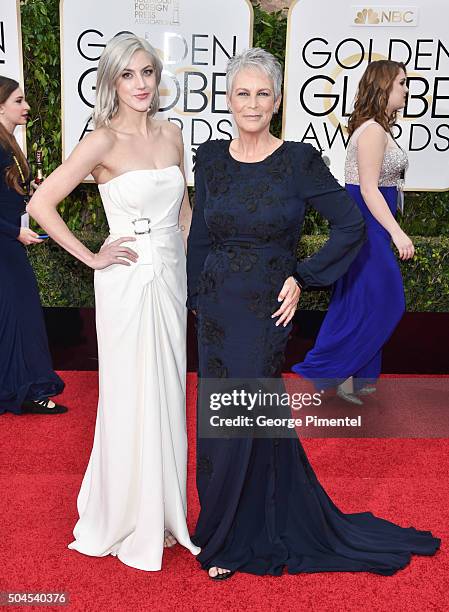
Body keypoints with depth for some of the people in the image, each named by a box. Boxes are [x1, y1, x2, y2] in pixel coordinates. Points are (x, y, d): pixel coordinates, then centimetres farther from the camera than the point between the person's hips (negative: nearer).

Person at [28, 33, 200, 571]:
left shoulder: (170, 135, 9)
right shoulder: (103, 141, -10)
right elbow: (41, 203, -13)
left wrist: (181, 257, 10)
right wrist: (91, 258, -12)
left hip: (171, 278, 6)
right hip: (128, 281, -6)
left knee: (167, 394, 13)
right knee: (132, 398, 3)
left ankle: (159, 511, 33)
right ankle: (126, 523, 25)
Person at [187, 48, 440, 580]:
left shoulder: (299, 160, -9)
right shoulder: (210, 158, 3)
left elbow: (351, 226, -6)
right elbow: (199, 237, 9)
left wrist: (302, 279, -9)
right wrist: (195, 300, 9)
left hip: (264, 314, -4)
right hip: (215, 310, 5)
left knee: (240, 426, 3)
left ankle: (231, 540, 27)